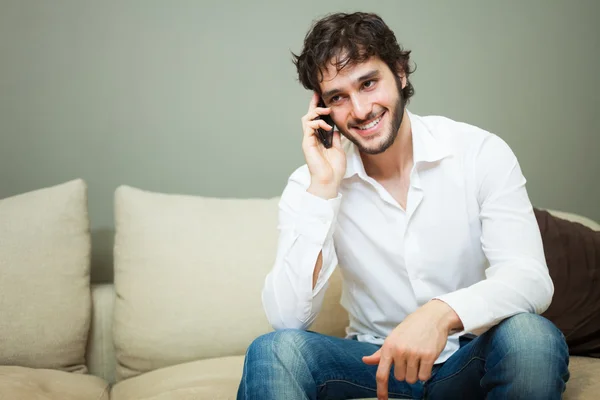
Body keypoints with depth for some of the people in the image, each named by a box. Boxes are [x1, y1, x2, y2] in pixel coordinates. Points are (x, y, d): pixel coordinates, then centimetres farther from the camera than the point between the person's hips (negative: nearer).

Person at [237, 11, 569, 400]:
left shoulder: (482, 152, -10)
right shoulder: (310, 185, -7)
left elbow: (531, 280, -19)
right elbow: (287, 319, -18)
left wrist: (442, 312, -39)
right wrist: (323, 188, -23)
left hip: (469, 357, 2)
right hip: (375, 360, -1)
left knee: (531, 338, -30)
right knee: (273, 351, -28)